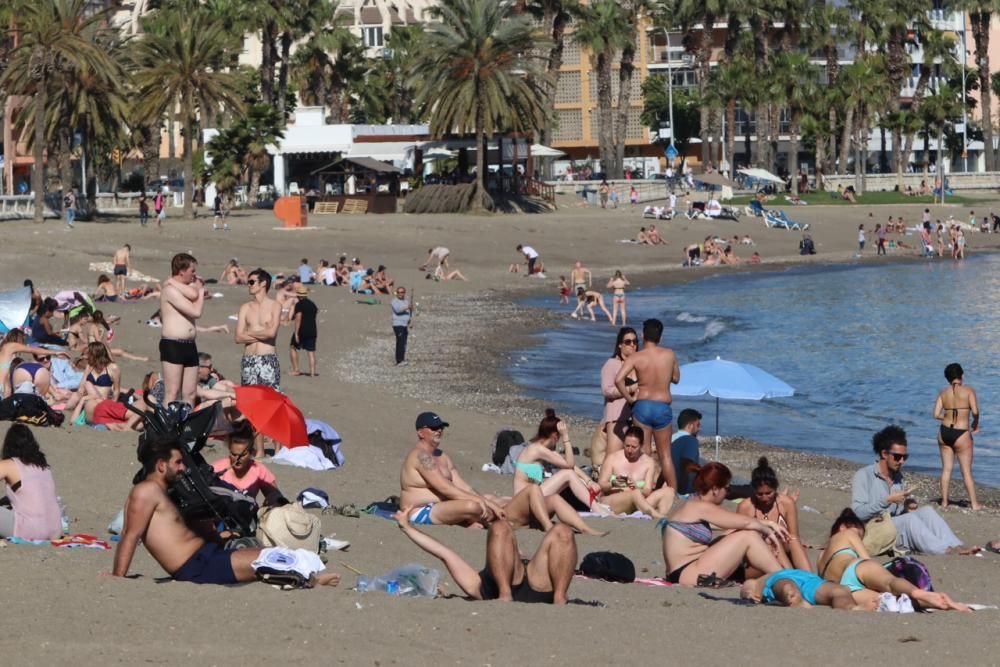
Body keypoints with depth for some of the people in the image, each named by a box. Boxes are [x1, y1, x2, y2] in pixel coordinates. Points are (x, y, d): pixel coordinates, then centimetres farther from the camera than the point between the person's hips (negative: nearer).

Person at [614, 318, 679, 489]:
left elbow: (618, 379, -19)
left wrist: (629, 398, -6)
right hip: (664, 408, 1)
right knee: (665, 454, 11)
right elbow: (676, 378, 15)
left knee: (643, 454, 6)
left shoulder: (636, 357, -6)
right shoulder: (670, 355, 0)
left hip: (642, 406, -1)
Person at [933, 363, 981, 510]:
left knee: (946, 468, 13)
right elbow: (975, 411, -16)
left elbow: (936, 414, -1)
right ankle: (974, 503, 7)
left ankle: (944, 501, 16)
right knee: (967, 471, 4)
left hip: (944, 433, 4)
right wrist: (975, 423, 4)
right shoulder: (969, 391, -7)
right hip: (961, 434, -4)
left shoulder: (943, 393, 4)